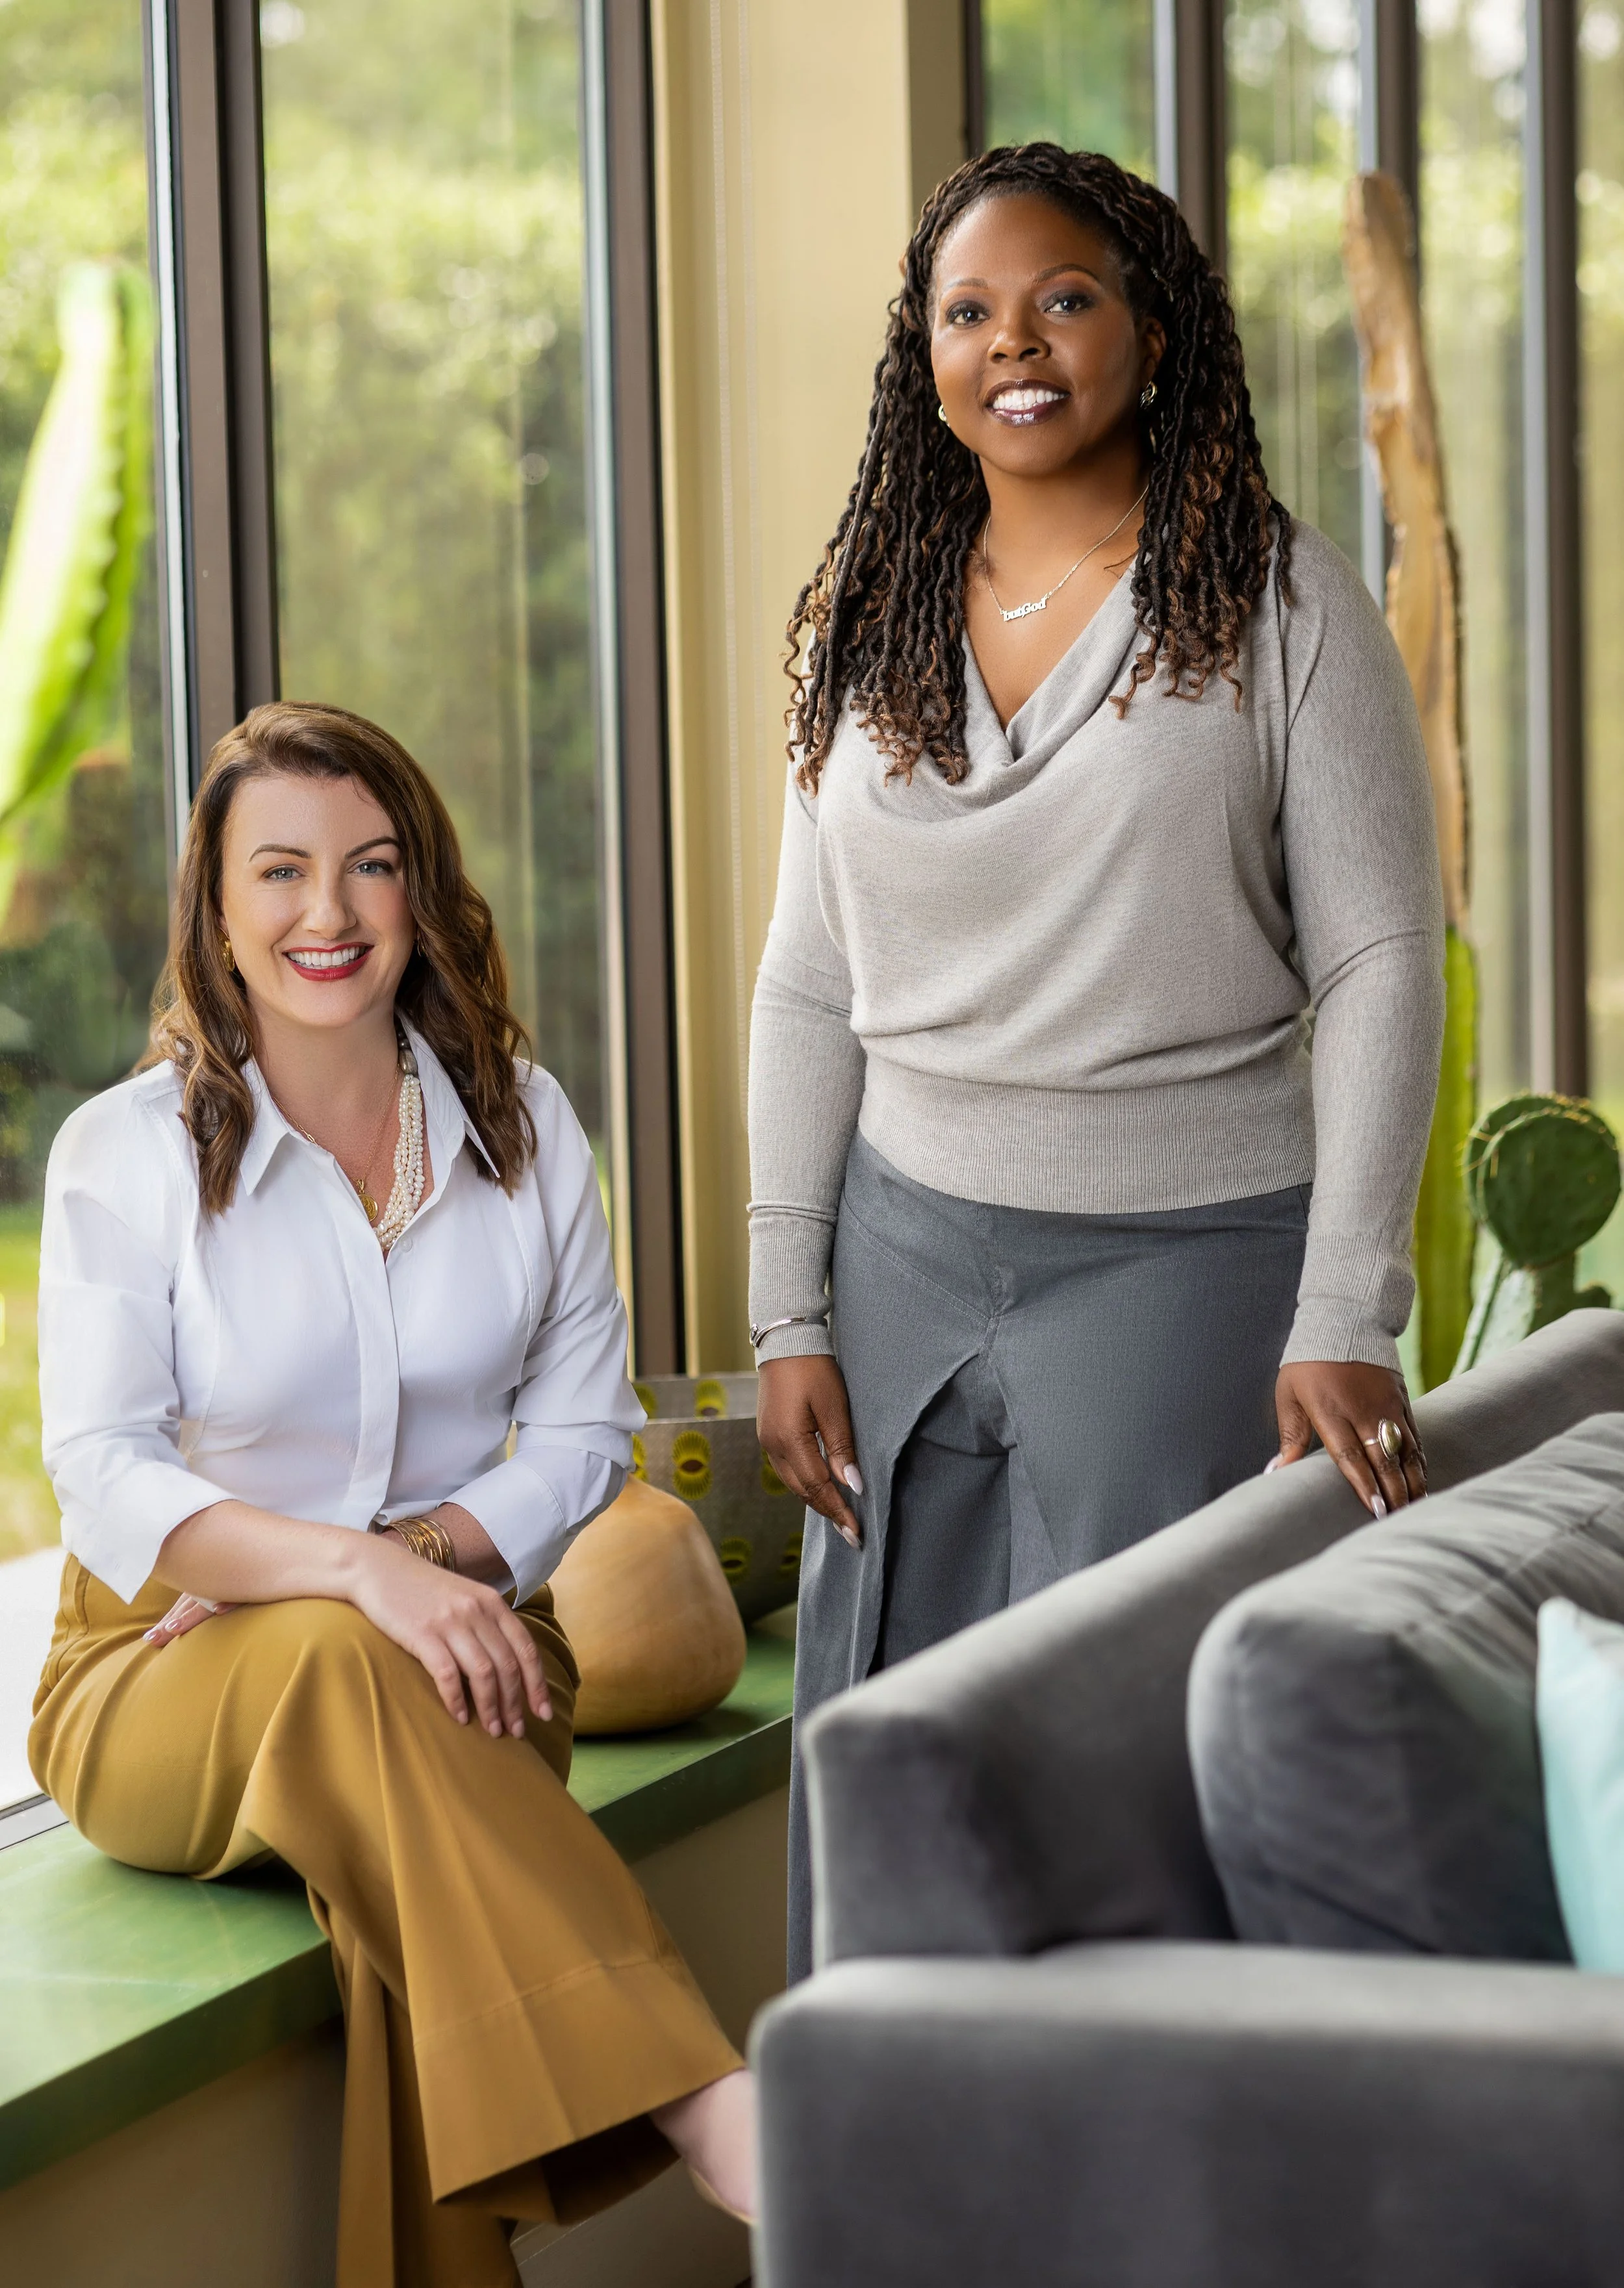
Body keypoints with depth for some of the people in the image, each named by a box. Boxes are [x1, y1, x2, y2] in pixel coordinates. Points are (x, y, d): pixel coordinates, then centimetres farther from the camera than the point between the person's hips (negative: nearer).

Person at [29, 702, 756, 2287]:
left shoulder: (520, 1125, 6)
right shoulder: (124, 1155, -4)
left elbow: (584, 1431, 7)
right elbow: (104, 1480, -13)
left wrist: (433, 1555, -14)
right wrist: (350, 1574, -31)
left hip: (454, 1640, 3)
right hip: (164, 1678, -3)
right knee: (342, 1675, -40)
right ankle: (709, 2112, -53)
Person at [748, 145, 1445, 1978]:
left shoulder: (1277, 607, -3)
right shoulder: (867, 629, 9)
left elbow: (1379, 963, -6)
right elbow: (808, 993, 12)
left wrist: (1346, 1320, -13)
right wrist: (788, 1319, 6)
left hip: (1180, 1259, -4)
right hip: (907, 1249, 4)